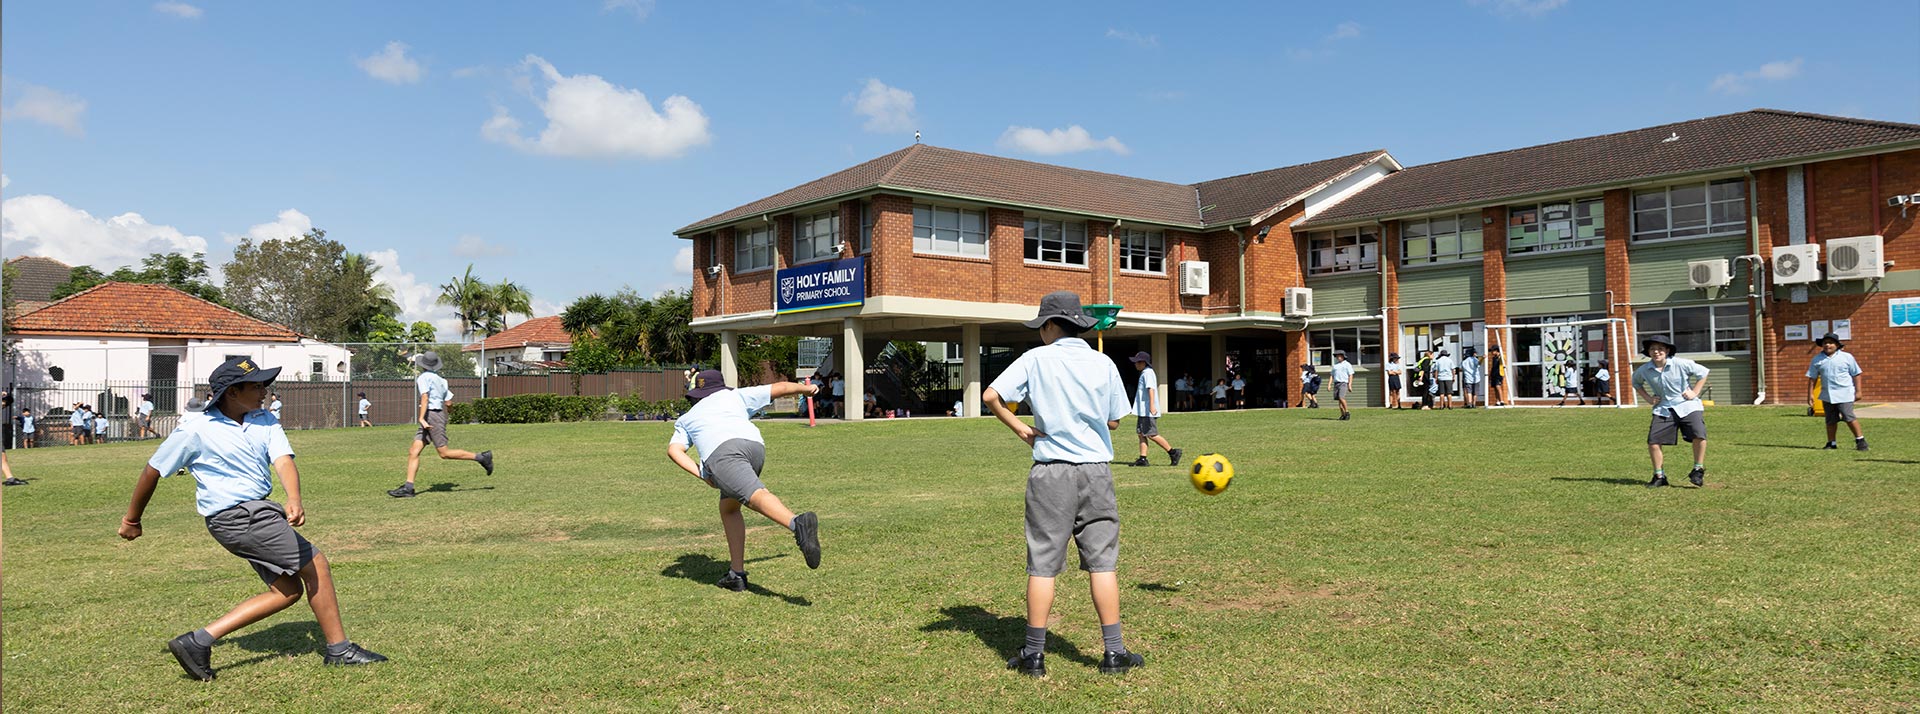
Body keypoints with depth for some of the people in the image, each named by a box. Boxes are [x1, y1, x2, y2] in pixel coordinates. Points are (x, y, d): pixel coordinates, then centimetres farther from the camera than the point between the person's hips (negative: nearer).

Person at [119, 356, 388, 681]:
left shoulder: (264, 419, 8)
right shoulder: (196, 431, -8)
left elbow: (283, 461, -7)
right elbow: (153, 471, 3)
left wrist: (294, 500, -27)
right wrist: (132, 520, 14)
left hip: (259, 512, 8)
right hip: (236, 516, -8)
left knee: (289, 590, 6)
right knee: (315, 565, -7)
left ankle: (199, 641, 7)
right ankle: (338, 648, 3)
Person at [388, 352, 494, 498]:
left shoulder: (423, 377, -7)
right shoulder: (439, 379, 16)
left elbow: (425, 397, -21)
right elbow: (448, 401, 14)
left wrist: (421, 418, -26)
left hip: (432, 415, -9)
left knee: (444, 453, -7)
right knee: (413, 453, 3)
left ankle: (482, 457, -4)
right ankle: (408, 487, -2)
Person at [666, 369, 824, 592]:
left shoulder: (686, 419, 36)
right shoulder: (734, 396, 38)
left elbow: (674, 450, 16)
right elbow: (780, 388, 39)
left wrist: (702, 474, 10)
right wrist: (806, 388, 56)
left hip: (722, 452, -3)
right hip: (756, 445, 3)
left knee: (756, 496, -27)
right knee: (728, 507, 22)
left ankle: (798, 524, -58)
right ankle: (736, 574, 16)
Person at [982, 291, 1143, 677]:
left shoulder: (1036, 359, -2)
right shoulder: (1103, 363, 4)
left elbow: (991, 396, -10)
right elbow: (1114, 421, 9)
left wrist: (1020, 429, 1)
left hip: (1051, 472, -2)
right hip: (1096, 471, 2)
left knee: (1043, 564, 5)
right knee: (1102, 562, 7)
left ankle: (1034, 654, 11)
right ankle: (1114, 652, 10)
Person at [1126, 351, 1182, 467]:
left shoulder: (1148, 373, -12)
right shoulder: (1144, 373, 20)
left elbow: (1151, 389, -24)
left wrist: (1152, 406, -33)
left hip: (1148, 411, -10)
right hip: (1142, 411, 10)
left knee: (1151, 434, -10)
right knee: (1141, 433, 7)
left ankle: (1173, 452, -4)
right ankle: (1143, 459, 7)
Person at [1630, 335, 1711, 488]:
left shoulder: (1680, 364, -9)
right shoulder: (1644, 370, -2)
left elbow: (1703, 372, 6)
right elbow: (1636, 383, 20)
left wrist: (1695, 392, -2)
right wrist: (1648, 398, 8)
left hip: (1687, 406, -2)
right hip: (1663, 409, 2)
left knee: (1699, 435, -22)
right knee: (1653, 441, -10)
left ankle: (1698, 471, 0)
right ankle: (1659, 476, 8)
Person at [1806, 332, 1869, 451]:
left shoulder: (1847, 357, 1)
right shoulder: (1817, 359, 7)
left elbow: (1856, 374, 4)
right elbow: (1812, 377, 9)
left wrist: (1858, 391, 0)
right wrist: (1810, 394, 5)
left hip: (1844, 393, -3)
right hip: (1827, 395, 3)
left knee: (1848, 417, -11)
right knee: (1830, 420, 9)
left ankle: (1860, 440, 3)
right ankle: (1831, 443, 17)